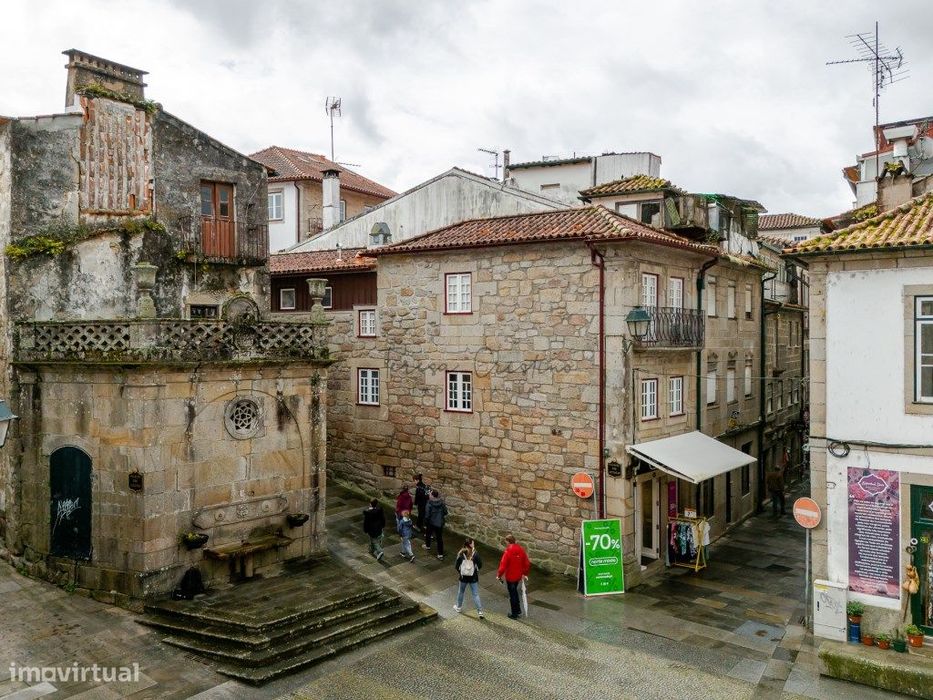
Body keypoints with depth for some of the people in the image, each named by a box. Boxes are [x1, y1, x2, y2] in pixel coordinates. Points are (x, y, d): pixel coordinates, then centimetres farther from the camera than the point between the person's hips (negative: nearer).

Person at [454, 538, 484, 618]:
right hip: (473, 577, -1)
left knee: (461, 592, 24)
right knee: (475, 594, 8)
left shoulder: (461, 553, -14)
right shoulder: (475, 553, -16)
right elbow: (480, 565, -10)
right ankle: (480, 612, 4)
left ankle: (459, 607, 41)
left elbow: (456, 566, -7)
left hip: (463, 577, 1)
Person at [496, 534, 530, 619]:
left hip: (510, 577, -6)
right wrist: (525, 574, 16)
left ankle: (514, 614, 19)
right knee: (515, 591, 26)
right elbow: (527, 563, 3)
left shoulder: (508, 552, -22)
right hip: (518, 576, 6)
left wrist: (499, 575, -6)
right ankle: (518, 611, 33)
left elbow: (503, 565, -21)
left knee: (512, 594, 8)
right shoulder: (521, 549, -3)